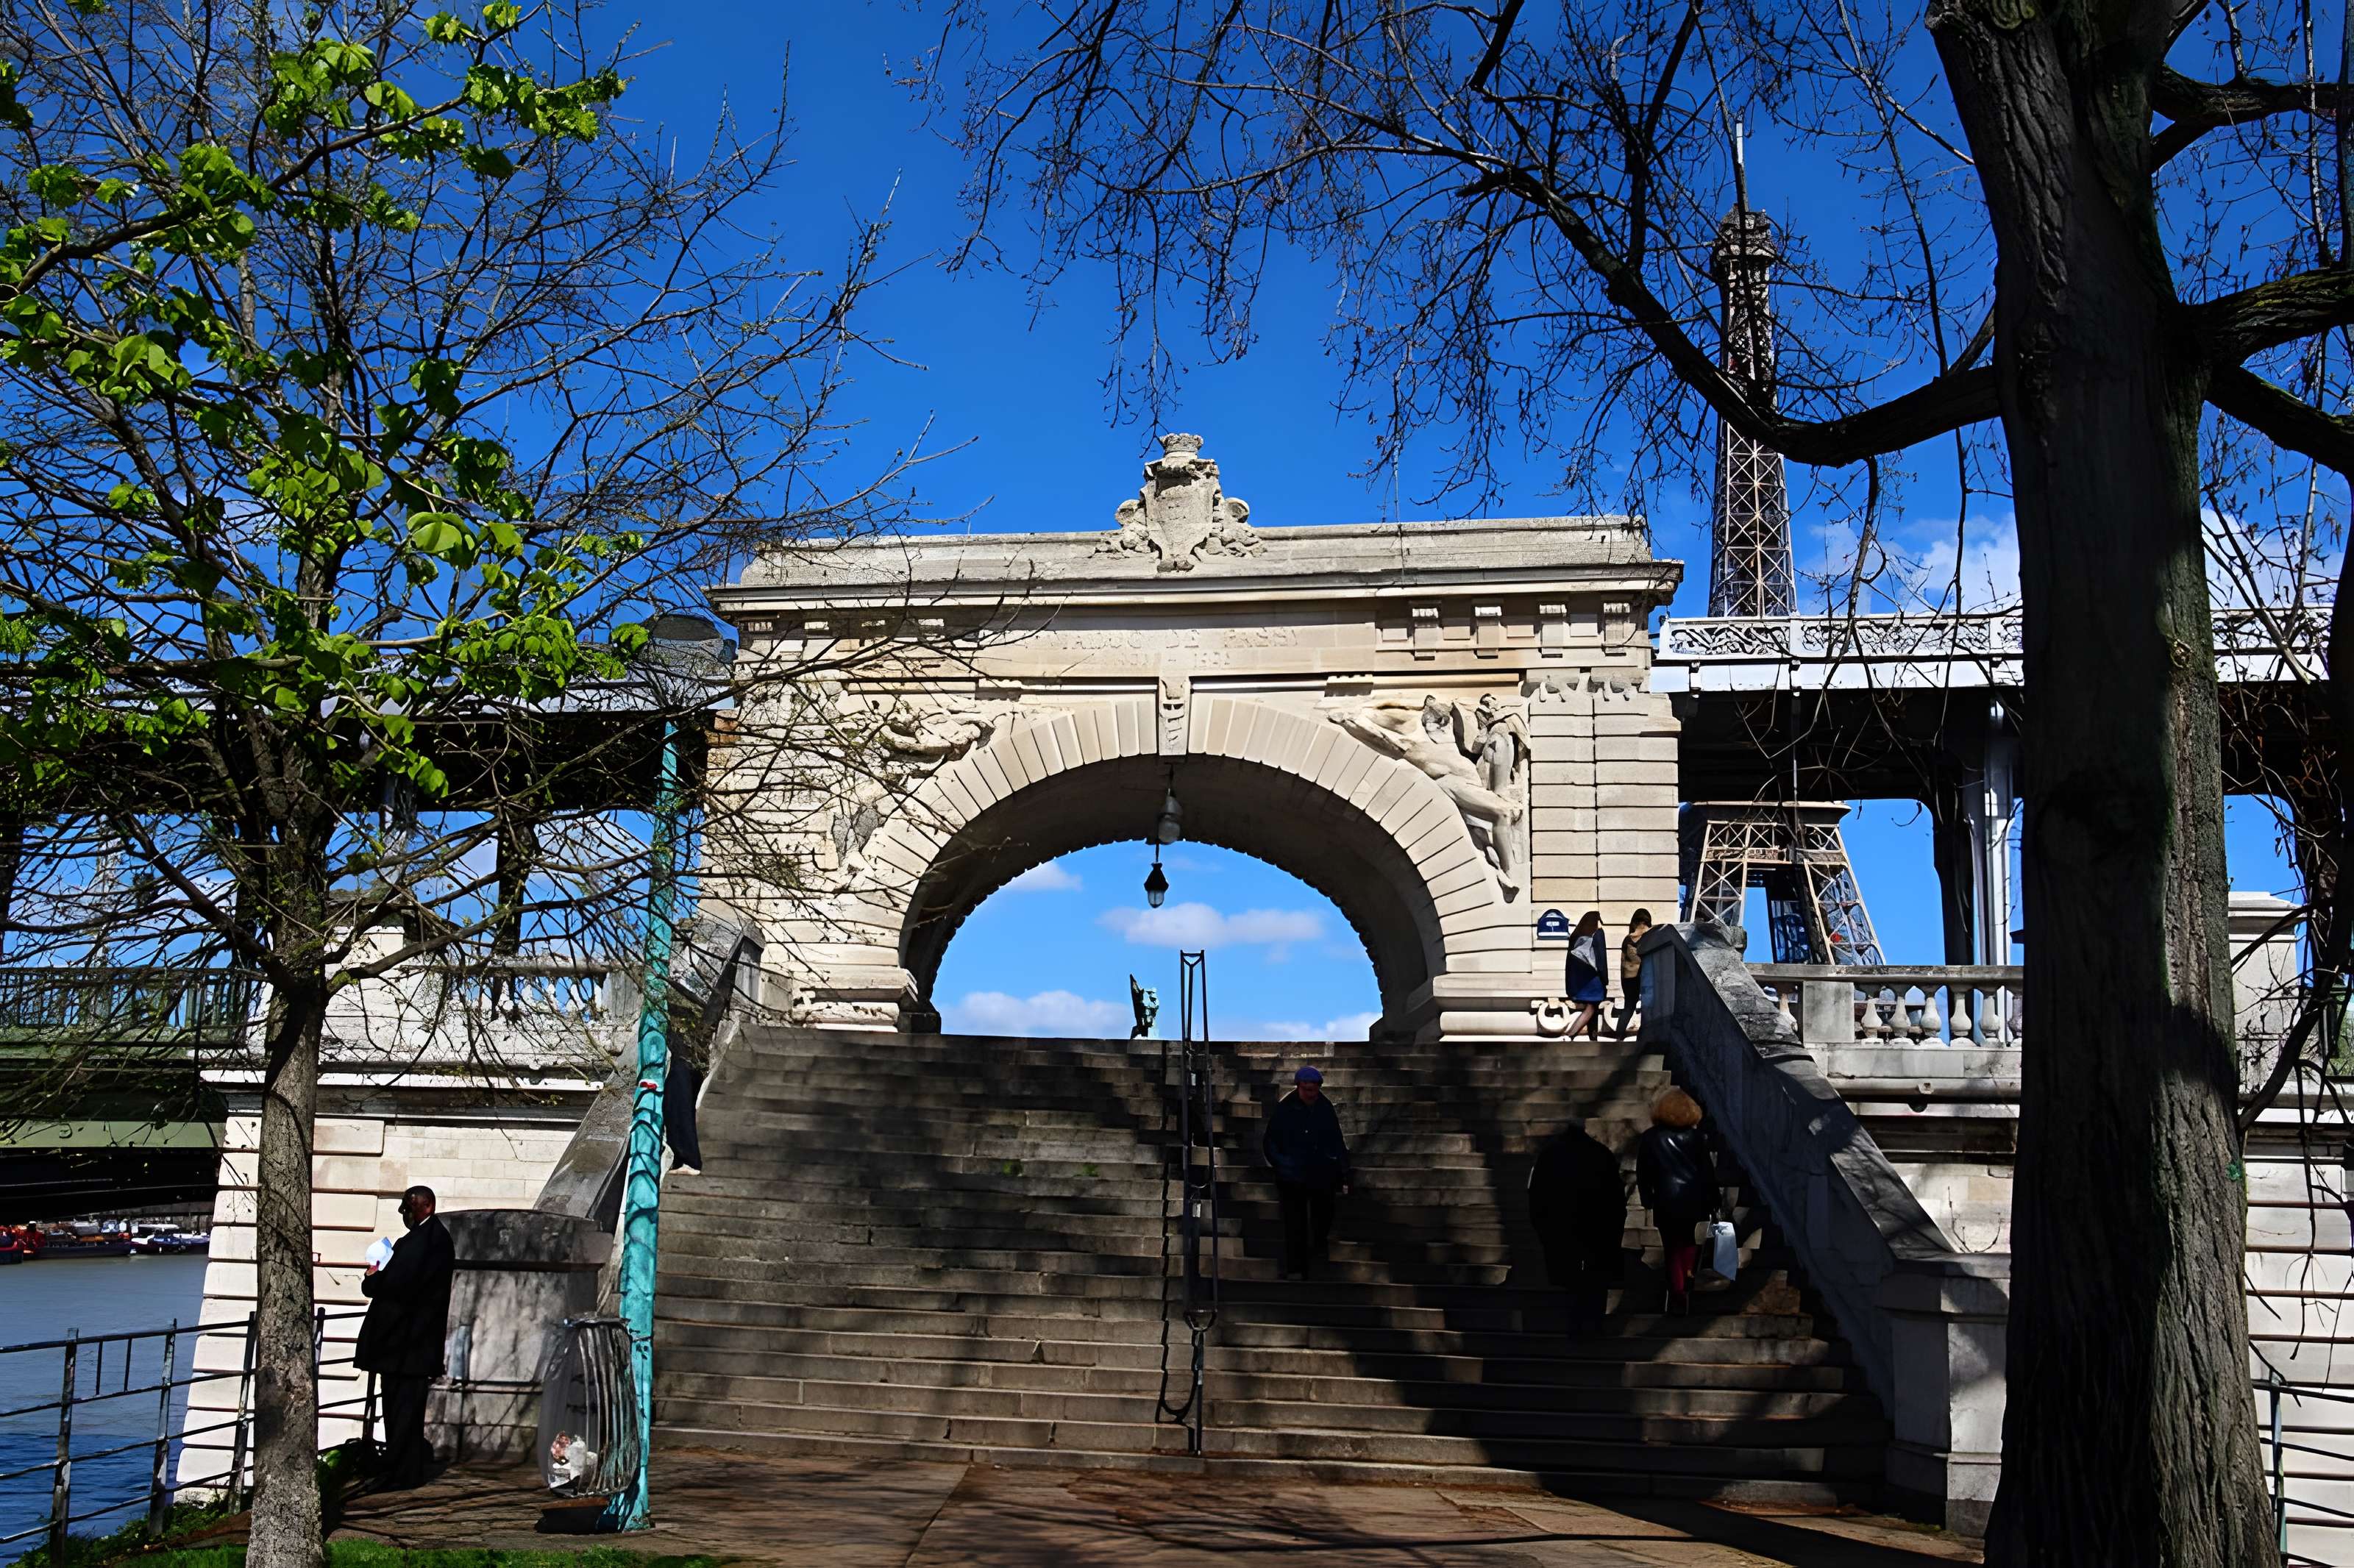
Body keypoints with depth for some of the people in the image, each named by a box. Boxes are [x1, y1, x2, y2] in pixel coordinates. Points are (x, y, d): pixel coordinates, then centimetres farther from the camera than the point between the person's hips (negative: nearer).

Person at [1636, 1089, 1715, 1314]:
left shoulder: (1650, 1138, -1)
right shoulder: (1696, 1137, -1)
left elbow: (1642, 1173, 1)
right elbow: (1707, 1172, 1)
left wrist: (1648, 1200, 9)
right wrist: (1712, 1202, 8)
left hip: (1666, 1203, 0)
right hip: (1694, 1200, 1)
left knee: (1673, 1249, 6)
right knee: (1690, 1245, 16)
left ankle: (1678, 1293, 1)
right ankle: (1687, 1281, 4)